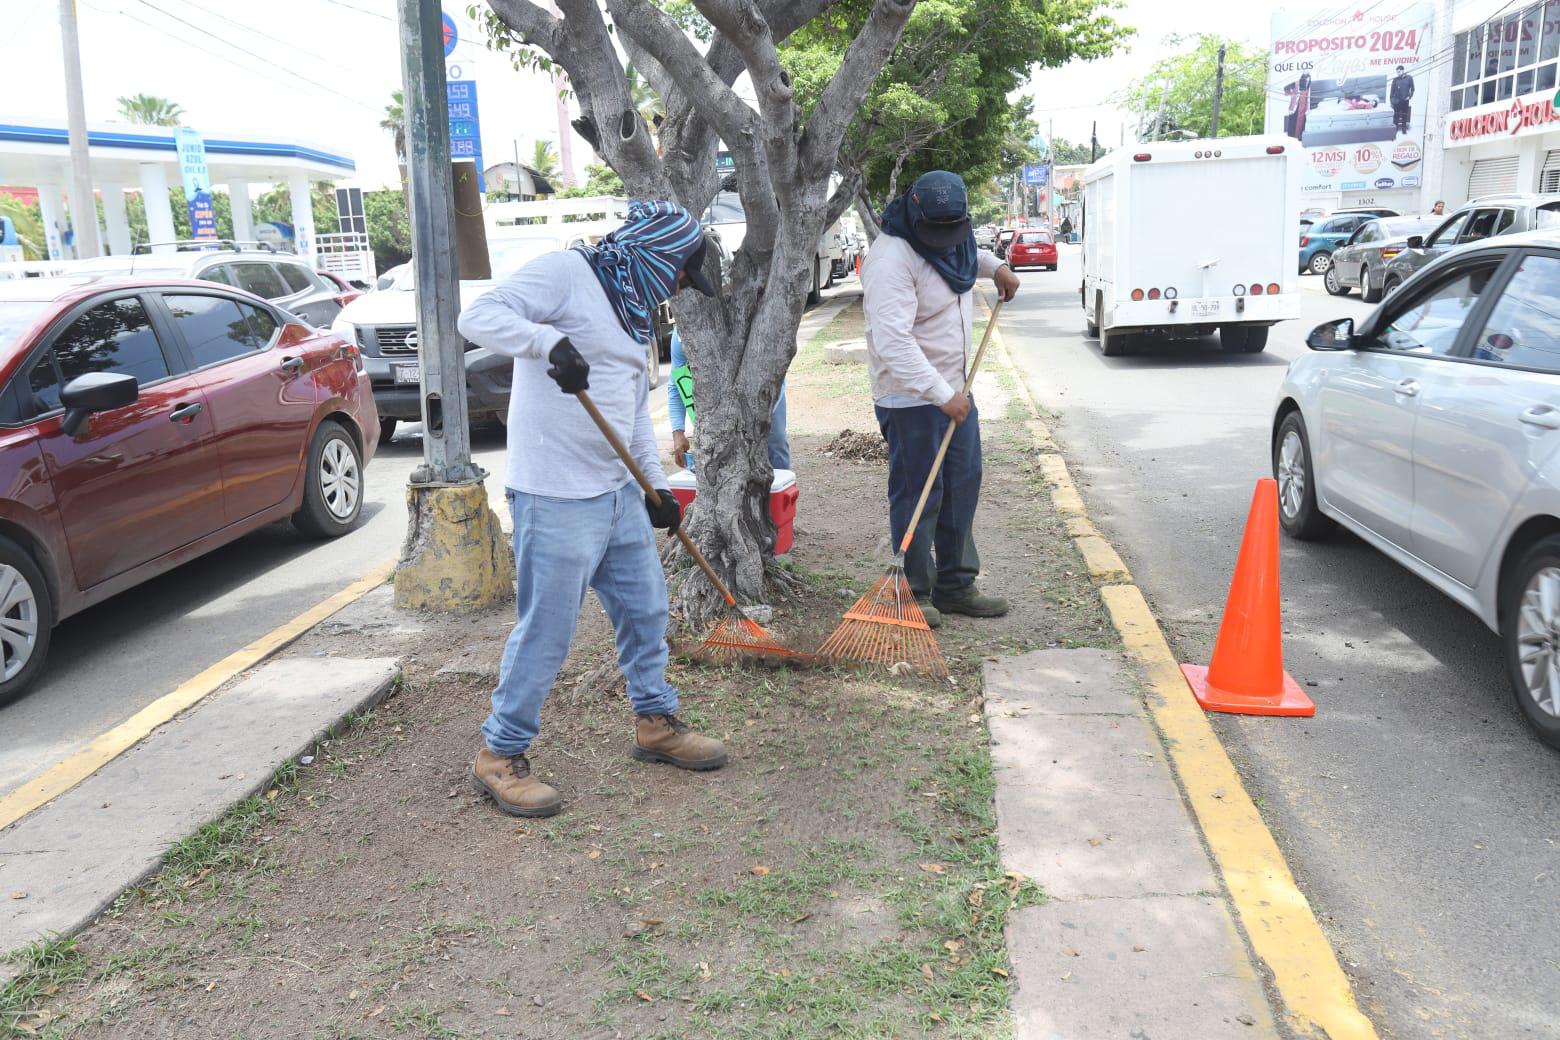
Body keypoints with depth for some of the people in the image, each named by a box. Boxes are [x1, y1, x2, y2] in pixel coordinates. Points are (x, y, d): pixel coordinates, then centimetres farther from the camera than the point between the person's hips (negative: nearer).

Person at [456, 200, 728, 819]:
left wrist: (657, 486, 22)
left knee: (646, 610, 16)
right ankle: (500, 755, 14)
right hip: (556, 499, -9)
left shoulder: (634, 310, 19)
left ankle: (656, 724, 34)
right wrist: (550, 342, -37)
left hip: (618, 493, 9)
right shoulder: (566, 273, -9)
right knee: (545, 633, -3)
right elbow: (478, 317, -21)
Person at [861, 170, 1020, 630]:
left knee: (962, 488, 13)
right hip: (911, 399, -9)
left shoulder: (949, 234, 6)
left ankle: (955, 587, 25)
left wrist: (995, 266, 17)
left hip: (955, 391, 9)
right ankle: (914, 595, 11)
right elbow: (893, 342, -32)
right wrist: (942, 395, -33)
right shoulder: (892, 257, -24)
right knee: (917, 497, -2)